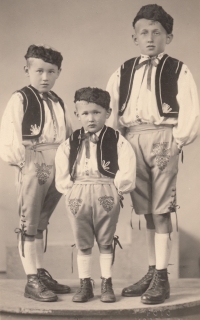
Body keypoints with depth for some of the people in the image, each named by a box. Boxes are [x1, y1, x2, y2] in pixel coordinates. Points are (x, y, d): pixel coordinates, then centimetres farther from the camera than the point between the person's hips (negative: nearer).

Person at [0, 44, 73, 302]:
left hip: (57, 169, 6)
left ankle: (41, 274, 22)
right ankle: (32, 280, 2)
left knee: (41, 222, 14)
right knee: (29, 223, -2)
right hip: (32, 167, -6)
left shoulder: (59, 103, 17)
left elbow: (69, 138, 19)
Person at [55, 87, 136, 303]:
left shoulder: (117, 141, 1)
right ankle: (85, 284, 19)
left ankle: (106, 284, 18)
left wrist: (117, 189, -7)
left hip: (106, 196, -2)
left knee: (106, 243, 8)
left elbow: (127, 171, -5)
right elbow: (62, 175, 7)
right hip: (78, 196, 2)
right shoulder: (70, 144, 8)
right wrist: (71, 191, -2)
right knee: (82, 244, 9)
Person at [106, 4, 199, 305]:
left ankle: (161, 278, 0)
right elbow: (109, 109, 10)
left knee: (160, 210, -5)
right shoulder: (123, 72, 13)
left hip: (162, 138, -4)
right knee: (147, 210, 9)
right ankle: (151, 272, 18)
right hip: (132, 141, 4)